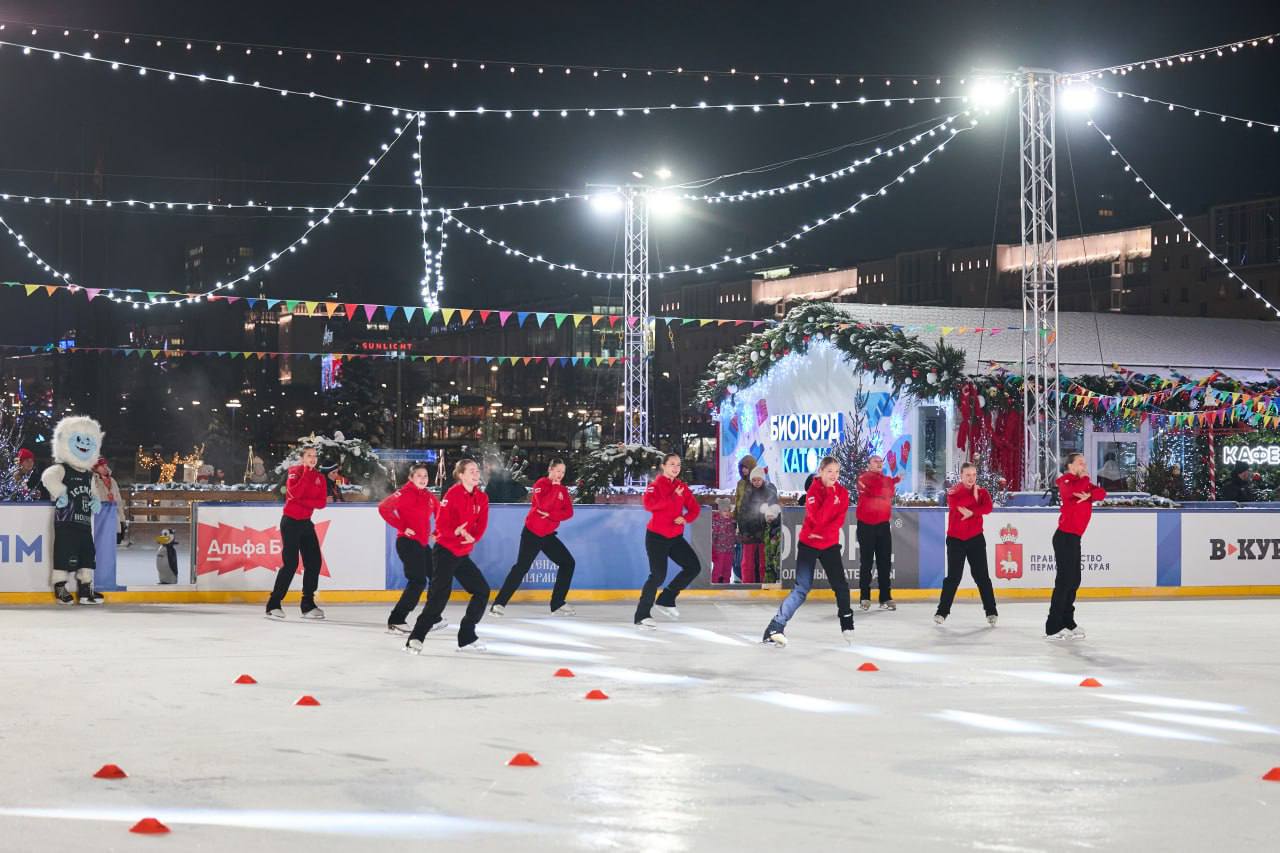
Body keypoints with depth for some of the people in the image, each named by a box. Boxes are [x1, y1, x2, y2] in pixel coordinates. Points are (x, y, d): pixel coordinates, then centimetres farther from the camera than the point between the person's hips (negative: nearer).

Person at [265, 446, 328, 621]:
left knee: (314, 562, 3)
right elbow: (293, 493, -27)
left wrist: (303, 501, -18)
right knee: (291, 563, -12)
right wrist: (306, 474, -24)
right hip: (290, 522, -6)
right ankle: (273, 605, -6)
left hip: (306, 523, 6)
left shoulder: (320, 478, 7)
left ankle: (308, 605, 13)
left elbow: (321, 503, -3)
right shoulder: (295, 473, -8)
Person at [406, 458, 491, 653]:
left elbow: (481, 524, 1)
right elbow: (441, 523, -16)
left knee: (482, 590, 8)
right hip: (445, 551, -8)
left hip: (462, 554, 8)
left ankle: (467, 637, 17)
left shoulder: (482, 498, 7)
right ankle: (416, 638, -14)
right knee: (441, 593, -17)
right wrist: (456, 531, -31)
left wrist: (473, 537, -17)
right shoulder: (453, 494, -13)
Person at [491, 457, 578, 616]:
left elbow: (569, 512, -5)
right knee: (521, 567, -14)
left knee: (568, 563, 2)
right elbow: (543, 505, -28)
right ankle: (500, 603, -9)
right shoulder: (541, 484, -11)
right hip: (532, 533, -7)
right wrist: (555, 487, -23)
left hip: (548, 535, 7)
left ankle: (558, 604, 9)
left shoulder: (563, 490, 7)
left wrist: (550, 515, -19)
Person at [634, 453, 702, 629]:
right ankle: (642, 615, -2)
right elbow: (649, 504, -28)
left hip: (675, 537, 7)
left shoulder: (682, 486, 8)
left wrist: (686, 518, -14)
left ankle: (666, 600, 14)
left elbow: (694, 508, 8)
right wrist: (674, 497, -29)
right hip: (656, 537, -7)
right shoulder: (656, 485, -10)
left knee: (694, 567, 2)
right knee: (658, 575, -13)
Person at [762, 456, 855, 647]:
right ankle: (775, 627, -11)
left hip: (830, 545, 4)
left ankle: (847, 624, 19)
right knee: (802, 588, -12)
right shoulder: (813, 491, -14)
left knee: (840, 584, 0)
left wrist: (822, 534, -16)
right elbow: (818, 519, -27)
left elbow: (839, 520, -5)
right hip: (808, 545, -4)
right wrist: (830, 496, -28)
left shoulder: (842, 493, 0)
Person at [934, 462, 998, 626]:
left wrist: (971, 512, -27)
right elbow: (954, 503, -25)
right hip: (956, 539, -1)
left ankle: (991, 612, 6)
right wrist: (973, 496, -19)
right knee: (953, 577, -1)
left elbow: (987, 508, -16)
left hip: (976, 539, 1)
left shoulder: (982, 492, 3)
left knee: (982, 576, 1)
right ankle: (942, 611, 9)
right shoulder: (954, 491, -1)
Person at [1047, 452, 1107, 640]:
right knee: (1064, 580, -10)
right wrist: (1084, 478, -14)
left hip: (1074, 537, 9)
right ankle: (1053, 628, -10)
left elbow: (1101, 493, 1)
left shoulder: (1083, 482, 17)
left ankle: (1067, 623, 19)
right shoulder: (1067, 481, -8)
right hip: (1065, 536, -9)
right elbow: (1073, 491, -33)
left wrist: (1089, 495, -20)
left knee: (1074, 580, 12)